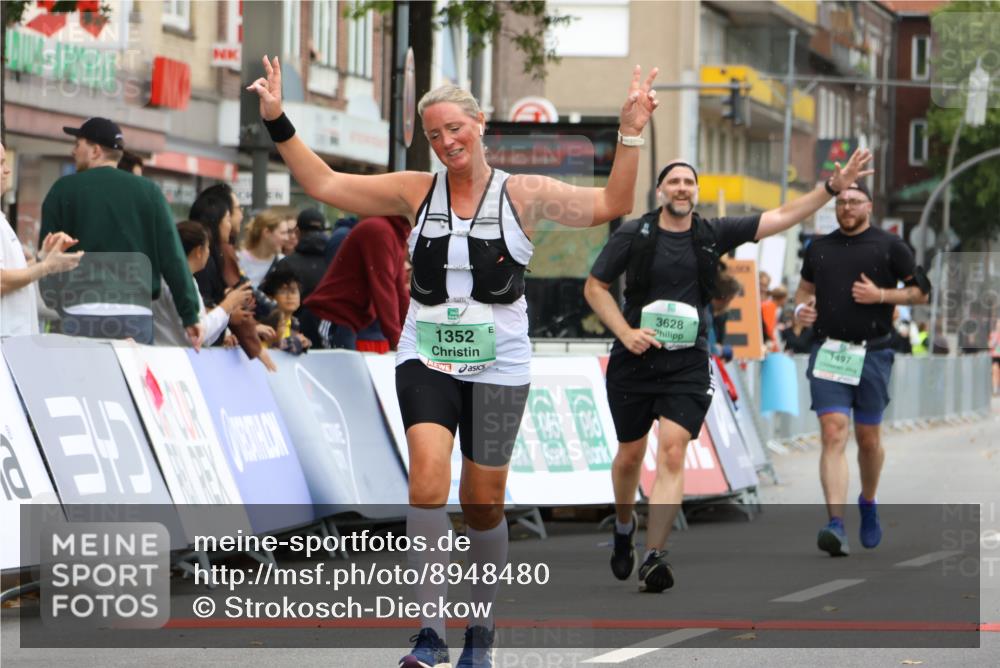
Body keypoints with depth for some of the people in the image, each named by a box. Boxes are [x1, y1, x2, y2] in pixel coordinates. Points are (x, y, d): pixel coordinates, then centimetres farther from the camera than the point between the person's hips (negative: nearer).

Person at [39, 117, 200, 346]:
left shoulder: (64, 190, 4)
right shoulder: (148, 191, 8)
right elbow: (172, 257, 2)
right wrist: (190, 316, 3)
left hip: (81, 314, -1)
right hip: (136, 316, 2)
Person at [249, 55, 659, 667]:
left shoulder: (524, 195, 0)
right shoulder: (416, 191, 5)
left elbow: (610, 205, -8)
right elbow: (324, 184, 8)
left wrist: (631, 134, -17)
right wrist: (279, 123, 1)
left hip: (498, 365, -1)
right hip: (426, 358, 1)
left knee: (484, 503, 6)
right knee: (428, 477, -21)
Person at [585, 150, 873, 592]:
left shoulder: (713, 235, 2)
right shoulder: (633, 235, -2)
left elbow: (781, 218, 2)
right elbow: (594, 287, 4)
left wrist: (833, 186, -7)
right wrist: (626, 333, -10)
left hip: (687, 363, 0)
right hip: (634, 359, 0)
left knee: (672, 454, -14)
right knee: (630, 455, 11)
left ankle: (653, 559, -19)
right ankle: (624, 526, 41)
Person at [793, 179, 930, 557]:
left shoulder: (890, 247, 2)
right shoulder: (819, 249, 13)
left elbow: (920, 292, 4)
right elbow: (805, 288, 26)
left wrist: (880, 295, -10)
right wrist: (801, 308, 4)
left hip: (872, 353, -1)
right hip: (828, 352, 1)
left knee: (868, 439, 8)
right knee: (833, 433, -14)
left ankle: (868, 504, 37)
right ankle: (836, 525, -23)